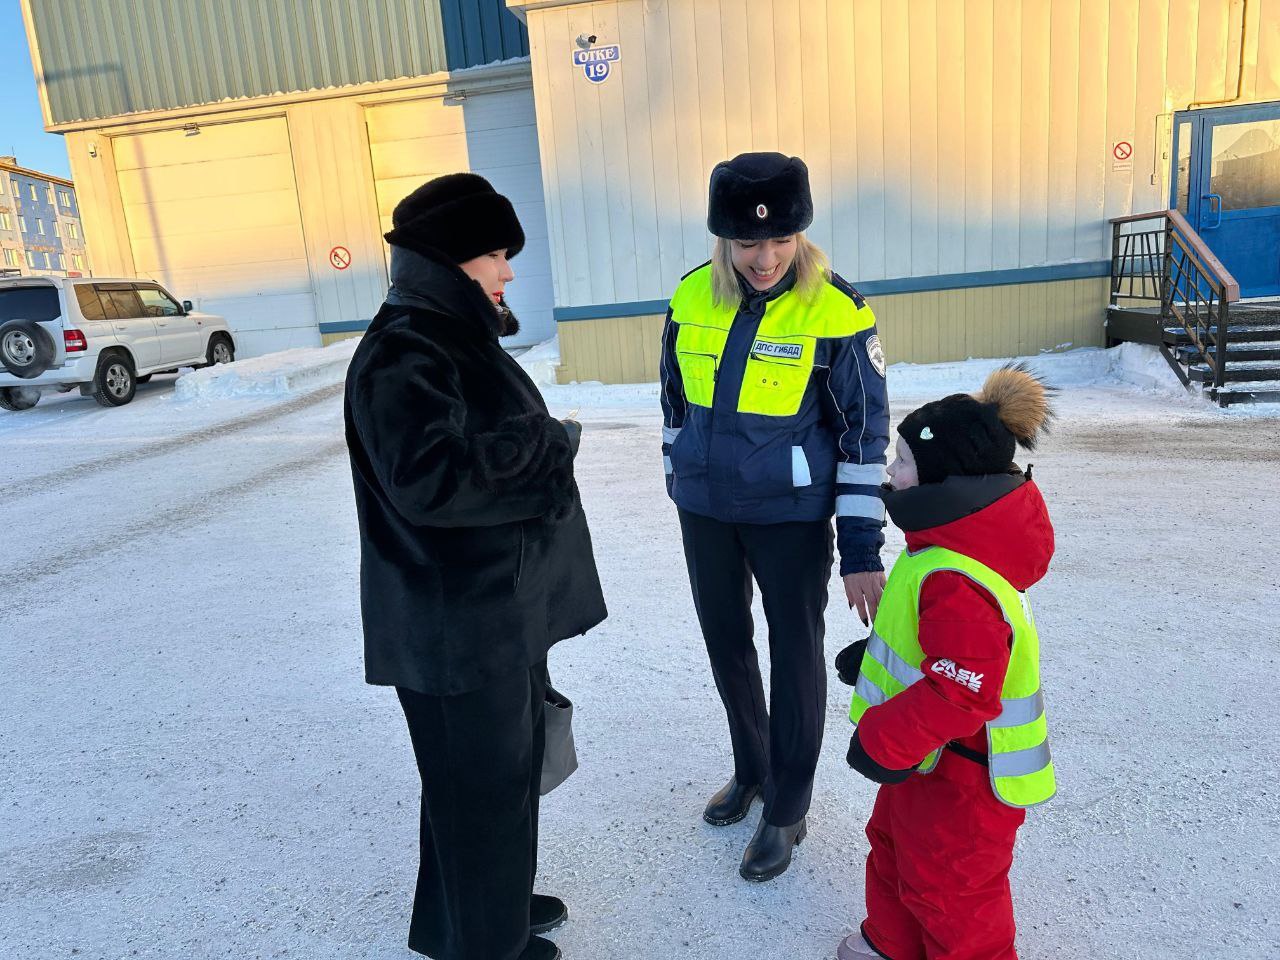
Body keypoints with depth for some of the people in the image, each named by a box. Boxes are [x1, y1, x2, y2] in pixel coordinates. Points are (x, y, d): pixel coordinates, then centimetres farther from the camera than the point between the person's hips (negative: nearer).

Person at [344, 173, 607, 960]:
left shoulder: (460, 337, 11)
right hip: (455, 624, -10)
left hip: (503, 607, 10)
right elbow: (429, 476, -32)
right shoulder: (401, 356, -20)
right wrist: (544, 444, -22)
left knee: (513, 764, 22)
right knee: (479, 783, 8)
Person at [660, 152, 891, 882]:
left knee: (796, 657, 8)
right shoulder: (692, 299, -4)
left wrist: (862, 548, -13)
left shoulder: (836, 314, -16)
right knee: (726, 643, 18)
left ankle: (787, 809, 30)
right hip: (705, 509, 5)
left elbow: (865, 434, -12)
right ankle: (751, 770, 43)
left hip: (791, 513, -4)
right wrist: (681, 481, 15)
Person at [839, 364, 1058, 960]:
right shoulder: (949, 548, -2)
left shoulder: (957, 585, -37)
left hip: (962, 781, -11)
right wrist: (874, 655, 18)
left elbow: (962, 694, -37)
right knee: (893, 845, 29)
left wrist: (883, 741, -27)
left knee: (946, 889, 13)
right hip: (926, 758, 11)